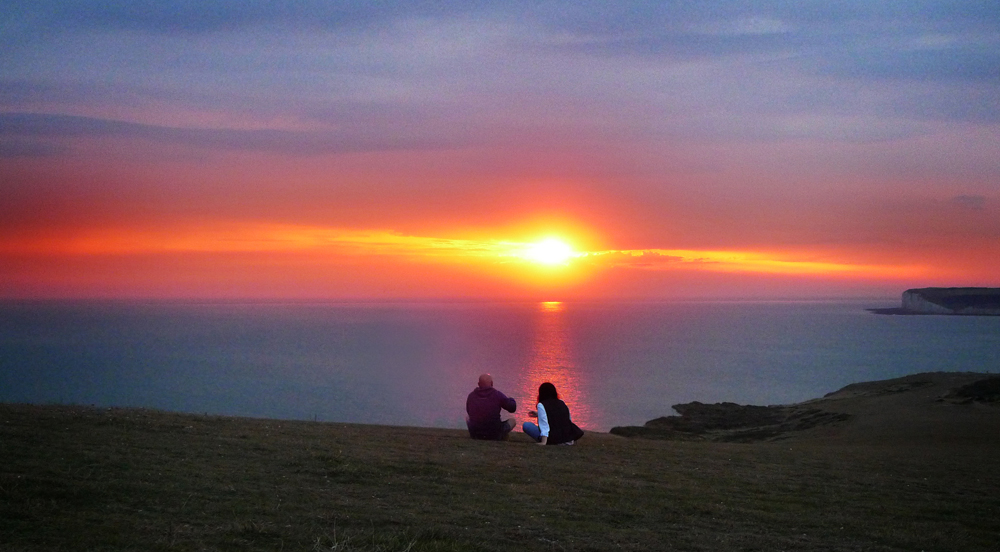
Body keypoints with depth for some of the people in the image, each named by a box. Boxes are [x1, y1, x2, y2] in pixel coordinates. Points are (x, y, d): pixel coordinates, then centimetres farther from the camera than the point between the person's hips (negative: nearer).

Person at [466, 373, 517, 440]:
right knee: (512, 420, 22)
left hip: (475, 435, 2)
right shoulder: (497, 395, -9)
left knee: (468, 418, 33)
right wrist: (510, 399, 23)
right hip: (494, 436, -2)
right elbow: (512, 407, -1)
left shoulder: (471, 396, 3)